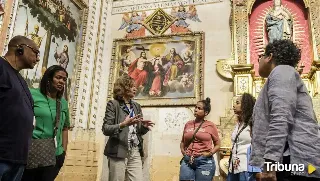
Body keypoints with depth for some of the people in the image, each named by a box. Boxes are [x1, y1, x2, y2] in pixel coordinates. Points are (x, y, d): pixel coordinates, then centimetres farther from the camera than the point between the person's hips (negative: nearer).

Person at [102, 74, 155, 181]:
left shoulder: (136, 106, 15)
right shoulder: (113, 104, -3)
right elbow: (105, 129, -10)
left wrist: (144, 127, -5)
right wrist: (123, 124, -25)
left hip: (135, 152, 5)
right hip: (118, 152, -5)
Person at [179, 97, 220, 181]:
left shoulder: (210, 125, 0)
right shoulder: (188, 124, 8)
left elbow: (217, 145, 7)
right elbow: (183, 141, 20)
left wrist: (209, 153, -9)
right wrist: (182, 150, 2)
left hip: (205, 162, -2)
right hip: (187, 161, 3)